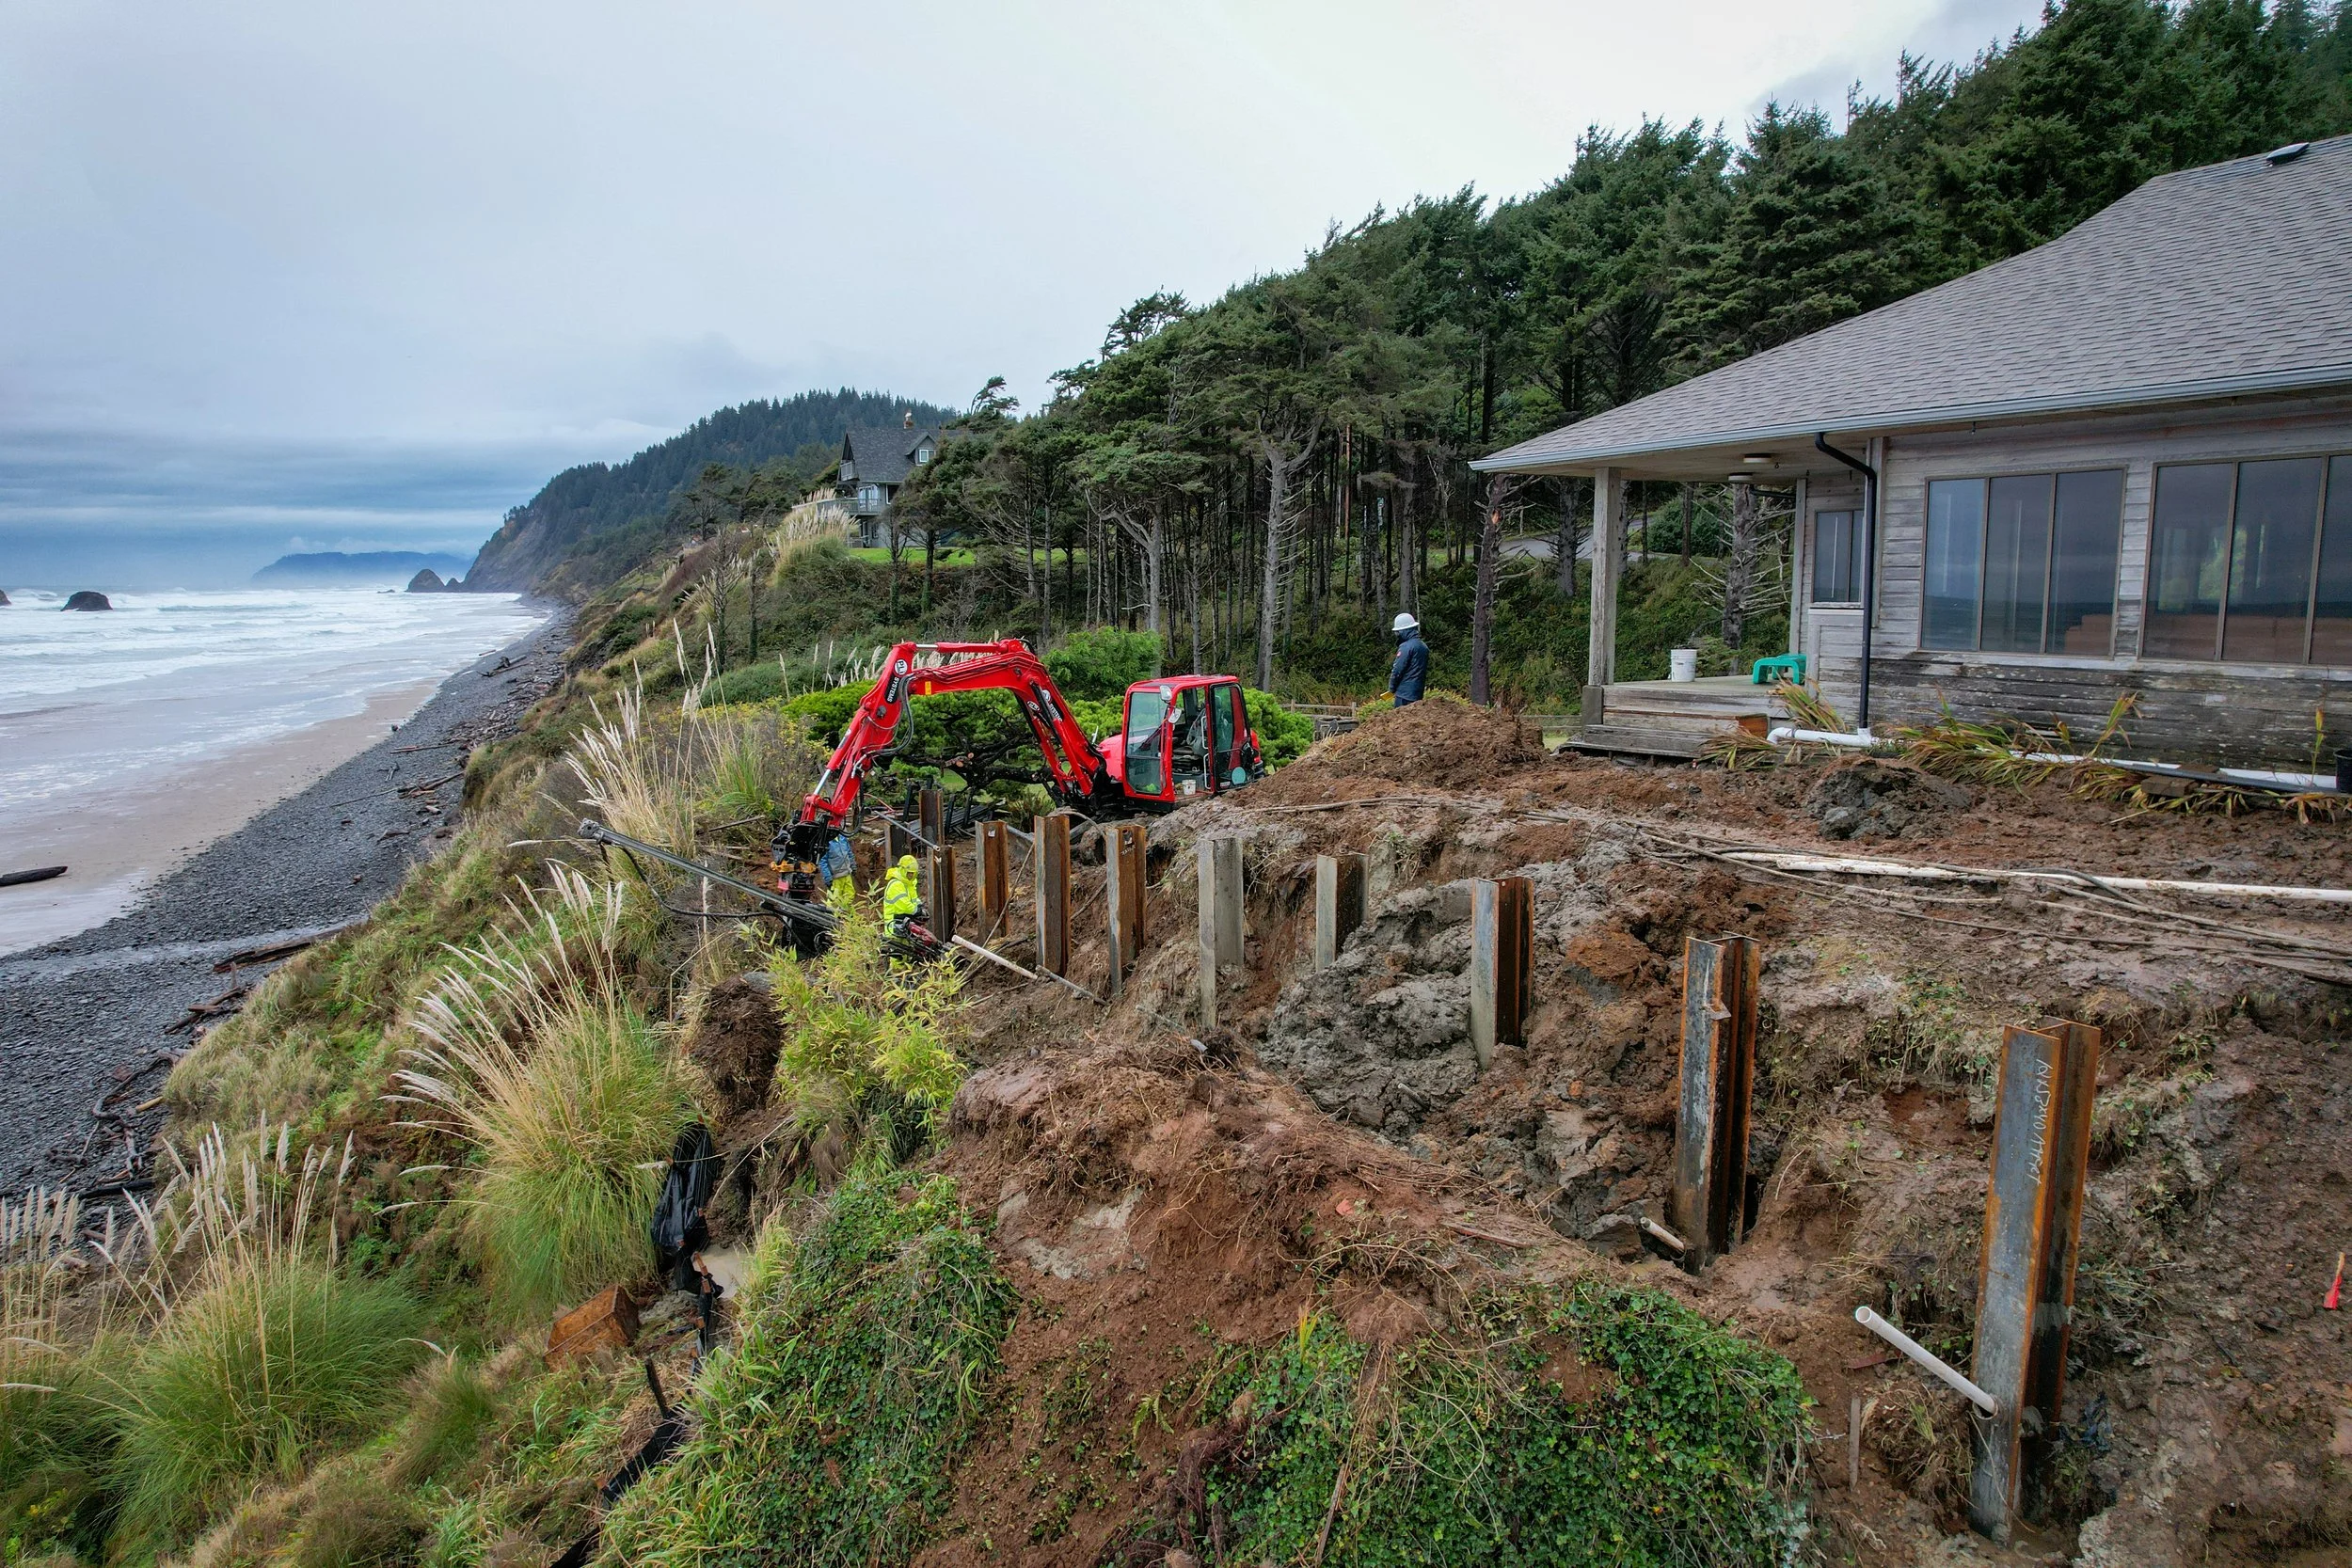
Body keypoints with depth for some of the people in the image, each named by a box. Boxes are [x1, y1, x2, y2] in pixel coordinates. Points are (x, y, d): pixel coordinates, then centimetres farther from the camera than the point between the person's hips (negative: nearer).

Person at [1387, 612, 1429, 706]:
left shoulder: (1406, 647, -13)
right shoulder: (1424, 646, 12)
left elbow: (1397, 670, -13)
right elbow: (1424, 671, 15)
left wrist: (1392, 688, 0)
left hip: (1405, 694, -8)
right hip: (1418, 694, 8)